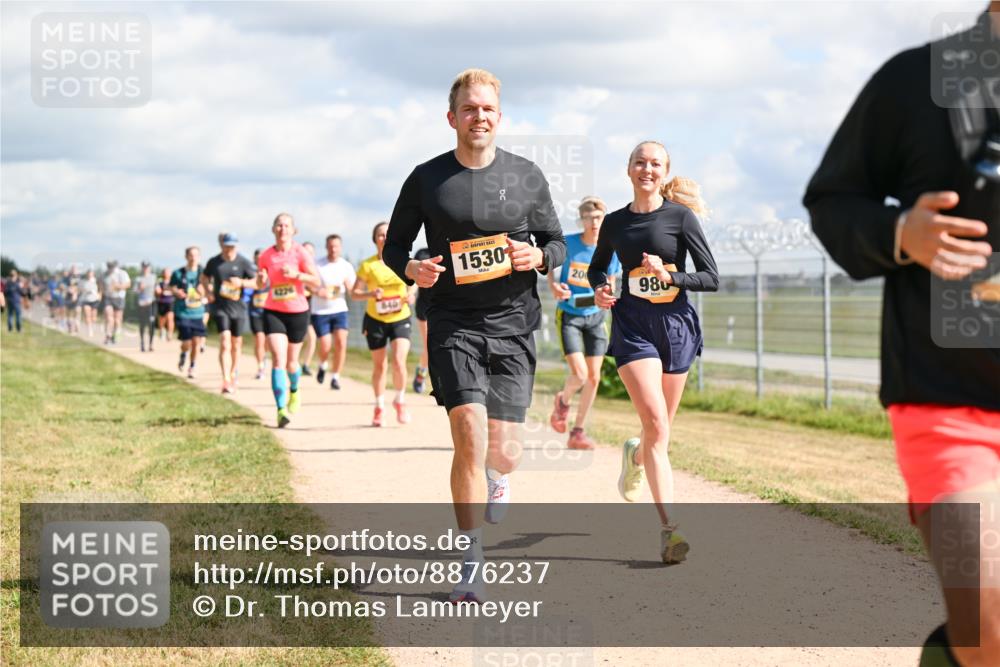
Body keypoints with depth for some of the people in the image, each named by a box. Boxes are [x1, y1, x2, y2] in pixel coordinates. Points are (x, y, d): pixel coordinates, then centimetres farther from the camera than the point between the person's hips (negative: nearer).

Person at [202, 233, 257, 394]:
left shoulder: (243, 262, -2)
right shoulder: (214, 262, 2)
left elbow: (257, 282, -2)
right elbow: (204, 278, 20)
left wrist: (242, 282, -19)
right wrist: (208, 292, 3)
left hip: (238, 307, 1)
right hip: (220, 307, -1)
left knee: (236, 345, 12)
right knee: (225, 343, -14)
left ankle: (233, 376, 30)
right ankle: (226, 381, -20)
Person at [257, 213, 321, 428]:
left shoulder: (300, 253, -7)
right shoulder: (266, 256, -1)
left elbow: (316, 282, -9)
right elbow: (260, 285, 11)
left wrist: (296, 274, -25)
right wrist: (261, 279, -13)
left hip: (298, 312, 0)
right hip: (273, 312, 0)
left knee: (291, 361, 12)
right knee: (278, 359, -15)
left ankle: (294, 391, 46)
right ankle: (281, 409, -21)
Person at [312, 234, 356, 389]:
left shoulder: (346, 266, 2)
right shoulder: (317, 265, -6)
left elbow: (354, 291, 4)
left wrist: (348, 285, -19)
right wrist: (317, 292, -22)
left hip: (339, 310, 2)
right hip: (320, 311, -2)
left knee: (341, 343, -14)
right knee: (326, 346, -7)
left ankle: (335, 377, -2)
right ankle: (323, 365, 27)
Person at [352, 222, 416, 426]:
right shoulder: (368, 265, -7)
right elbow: (354, 293, -5)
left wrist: (411, 295, -7)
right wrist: (370, 294, -24)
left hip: (400, 318, 0)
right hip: (375, 319, 0)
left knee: (399, 361, -16)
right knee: (379, 365, 9)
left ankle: (400, 401, 8)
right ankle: (379, 406, 27)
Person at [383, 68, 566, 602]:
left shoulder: (527, 177, 6)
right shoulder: (426, 179, 3)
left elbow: (557, 241, 15)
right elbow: (394, 244, 12)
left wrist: (538, 256, -8)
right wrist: (411, 270, -10)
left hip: (513, 324, 1)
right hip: (453, 324, -1)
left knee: (504, 451, -1)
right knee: (470, 435, -17)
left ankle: (494, 479, 41)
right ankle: (471, 568, -7)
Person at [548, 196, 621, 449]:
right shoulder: (567, 244, -12)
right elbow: (551, 269, 2)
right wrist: (555, 287, -19)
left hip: (595, 316, 3)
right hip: (569, 315, -3)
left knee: (594, 377, 2)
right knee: (579, 374, -16)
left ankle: (578, 433, 16)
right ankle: (563, 401, 20)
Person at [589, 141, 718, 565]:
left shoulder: (680, 216, -1)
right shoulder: (614, 223, 7)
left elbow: (711, 278, -2)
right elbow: (597, 266, 24)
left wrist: (669, 275, -18)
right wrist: (599, 287, 2)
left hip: (675, 323, 1)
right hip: (632, 326, 0)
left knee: (660, 429, 11)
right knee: (655, 423, -17)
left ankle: (635, 456, 50)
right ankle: (668, 528, -20)